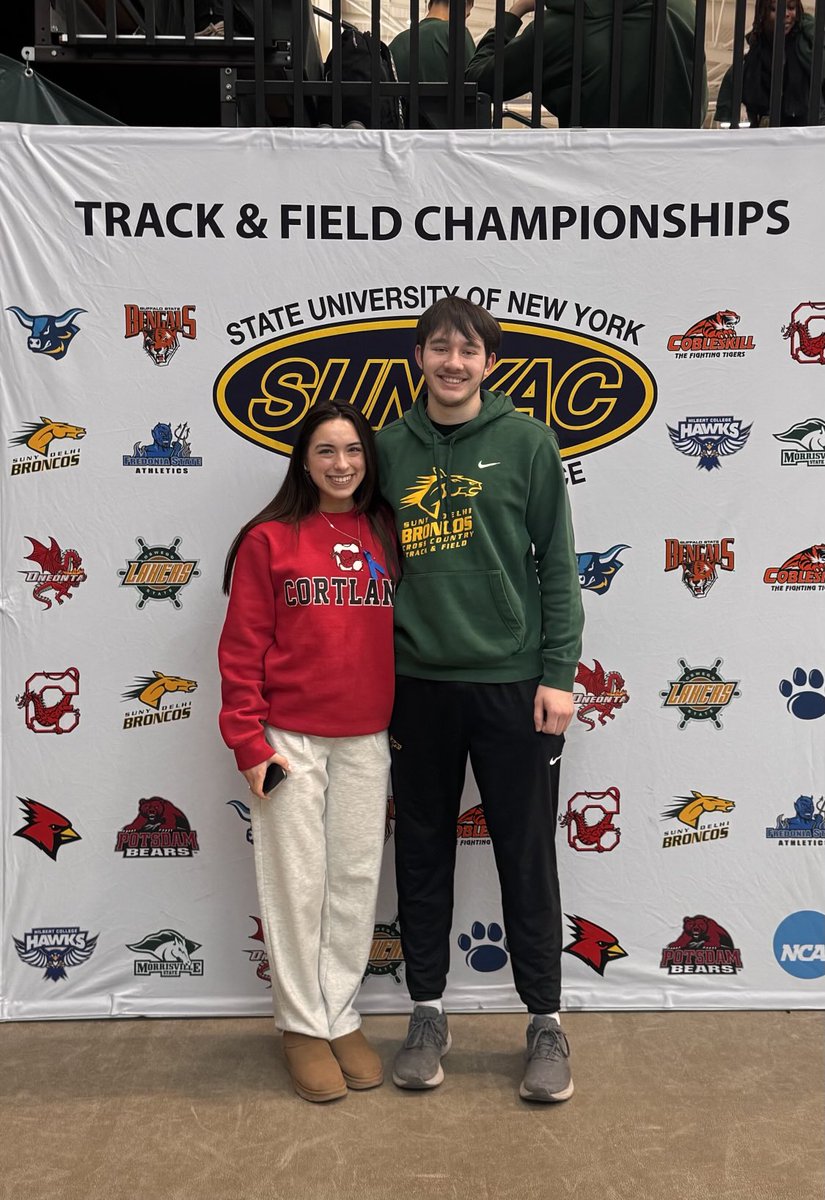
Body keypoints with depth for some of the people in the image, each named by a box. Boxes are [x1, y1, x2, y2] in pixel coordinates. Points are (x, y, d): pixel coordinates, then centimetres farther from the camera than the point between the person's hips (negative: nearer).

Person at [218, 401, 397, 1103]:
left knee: (357, 878, 10)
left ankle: (342, 1014, 26)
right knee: (297, 881, 5)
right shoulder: (269, 539, -3)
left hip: (366, 740, 4)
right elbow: (242, 648, -5)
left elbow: (399, 635, 11)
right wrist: (249, 741, -9)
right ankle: (304, 1024, 21)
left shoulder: (386, 537, 7)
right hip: (290, 739, -3)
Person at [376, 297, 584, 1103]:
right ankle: (428, 1015, 28)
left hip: (512, 682, -2)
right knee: (422, 856, 12)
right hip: (417, 686, 3)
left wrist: (558, 673, -8)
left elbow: (557, 562, -2)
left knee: (527, 859, 7)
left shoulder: (526, 441, 0)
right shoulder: (390, 449, 6)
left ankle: (545, 1023, 23)